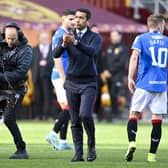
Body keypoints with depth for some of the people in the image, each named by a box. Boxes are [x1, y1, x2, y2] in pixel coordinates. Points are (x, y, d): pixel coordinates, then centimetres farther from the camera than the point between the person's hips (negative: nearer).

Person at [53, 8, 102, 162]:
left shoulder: (95, 38, -3)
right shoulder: (68, 36, 4)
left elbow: (92, 52, -26)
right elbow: (56, 54, -11)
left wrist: (75, 42, -42)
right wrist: (64, 44, -34)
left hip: (88, 84, -3)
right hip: (72, 83, 3)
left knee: (85, 115, -20)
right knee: (75, 121, 2)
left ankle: (91, 145, 1)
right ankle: (79, 153, 5)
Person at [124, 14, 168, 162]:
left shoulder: (141, 39, 3)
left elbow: (134, 57, -11)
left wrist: (130, 78, -10)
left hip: (144, 84, -2)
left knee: (134, 113, 4)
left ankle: (132, 143, -20)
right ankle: (152, 154, 2)